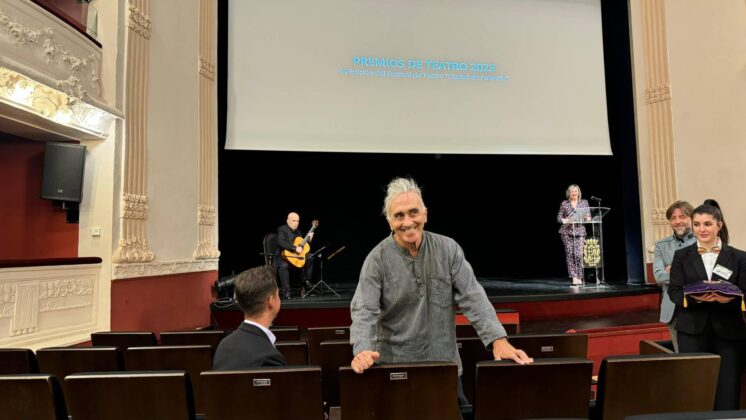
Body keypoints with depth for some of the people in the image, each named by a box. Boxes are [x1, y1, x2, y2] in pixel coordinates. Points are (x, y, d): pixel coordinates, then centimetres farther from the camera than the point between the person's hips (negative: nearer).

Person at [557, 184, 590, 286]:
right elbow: (558, 218, 5)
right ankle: (574, 277, 2)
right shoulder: (564, 204, 6)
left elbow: (589, 216, 9)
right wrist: (565, 220, -14)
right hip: (567, 231, 0)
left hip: (580, 231, 0)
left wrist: (587, 218, -13)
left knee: (578, 254, -11)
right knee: (570, 254, -3)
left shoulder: (584, 202, 10)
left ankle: (579, 277, 1)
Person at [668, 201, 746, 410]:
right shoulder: (682, 255, 5)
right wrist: (694, 298, -20)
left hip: (729, 332, 0)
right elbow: (674, 291, 0)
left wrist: (729, 298, -21)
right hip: (692, 331, 0)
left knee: (728, 391, 3)